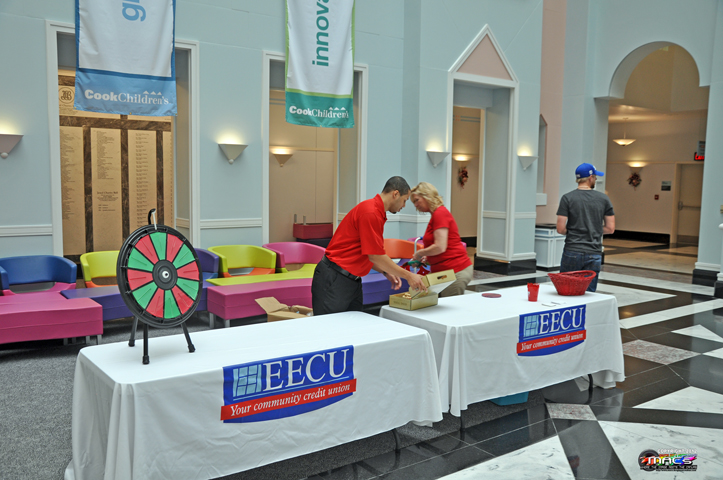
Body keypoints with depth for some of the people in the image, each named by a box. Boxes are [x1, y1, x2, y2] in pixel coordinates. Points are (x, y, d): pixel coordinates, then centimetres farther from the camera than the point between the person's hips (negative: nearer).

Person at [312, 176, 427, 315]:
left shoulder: (378, 213, 14)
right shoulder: (370, 213, -18)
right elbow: (375, 256, -18)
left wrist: (386, 272, 11)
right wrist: (408, 276, -10)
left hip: (352, 281, 10)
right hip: (334, 280, -10)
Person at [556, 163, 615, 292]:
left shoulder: (567, 198, -4)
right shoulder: (603, 199, 3)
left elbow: (560, 229, -9)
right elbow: (610, 228, 4)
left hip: (572, 253, -2)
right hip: (594, 254, 2)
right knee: (589, 293, 7)